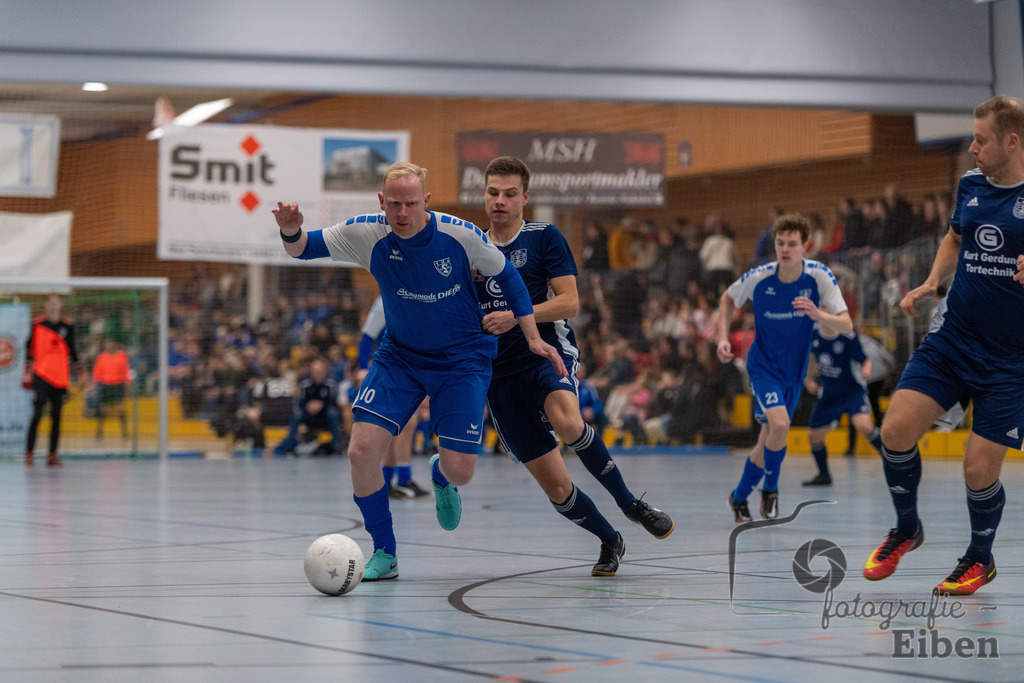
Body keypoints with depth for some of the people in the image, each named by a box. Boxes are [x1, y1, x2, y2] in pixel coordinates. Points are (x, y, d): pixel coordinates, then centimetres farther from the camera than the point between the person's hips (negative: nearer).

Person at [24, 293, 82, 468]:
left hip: (60, 377, 3)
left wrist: (78, 370, 12)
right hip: (41, 375, -3)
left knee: (56, 416, 5)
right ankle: (29, 453, -7)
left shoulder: (68, 325, 8)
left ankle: (52, 455, 11)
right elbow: (30, 347, 5)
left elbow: (72, 349, 16)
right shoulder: (37, 324, 1)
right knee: (37, 413, -12)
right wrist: (28, 368, -2)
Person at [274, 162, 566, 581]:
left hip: (462, 359, -1)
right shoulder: (366, 233, -17)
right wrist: (291, 233, -36)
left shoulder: (460, 235, -20)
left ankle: (440, 479, 32)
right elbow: (303, 248, -11)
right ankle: (384, 554, 5)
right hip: (399, 355, 2)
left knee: (459, 470, -10)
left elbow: (506, 275, -3)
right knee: (362, 451, -16)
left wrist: (533, 337, -3)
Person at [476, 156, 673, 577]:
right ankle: (609, 540, 24)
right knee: (554, 486, -1)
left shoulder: (545, 238, 1)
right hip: (499, 373, 4)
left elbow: (569, 301, -7)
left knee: (567, 422, -38)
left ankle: (629, 502, -18)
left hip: (548, 353, -4)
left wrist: (517, 316, -19)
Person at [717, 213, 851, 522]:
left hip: (795, 370, 3)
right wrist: (723, 337, -9)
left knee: (768, 441, 11)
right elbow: (728, 299, 3)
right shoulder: (758, 278, -19)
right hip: (763, 365, -3)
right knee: (779, 425, -26)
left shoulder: (819, 276, -18)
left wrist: (817, 314, -40)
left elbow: (846, 326, -21)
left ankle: (739, 496, 34)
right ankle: (770, 490, 0)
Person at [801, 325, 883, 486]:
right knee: (814, 436, 7)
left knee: (863, 425, -31)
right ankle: (823, 474, 31)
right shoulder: (813, 333, -6)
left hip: (853, 390, -5)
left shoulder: (848, 337, -21)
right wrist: (808, 379, 17)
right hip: (829, 393, 5)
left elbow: (865, 361, -15)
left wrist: (866, 370, -37)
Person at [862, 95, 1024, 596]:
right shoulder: (971, 184, 6)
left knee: (980, 469, -5)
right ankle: (906, 530, 16)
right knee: (897, 428, -11)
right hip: (952, 340, 5)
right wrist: (932, 283, 9)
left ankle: (979, 558, 24)